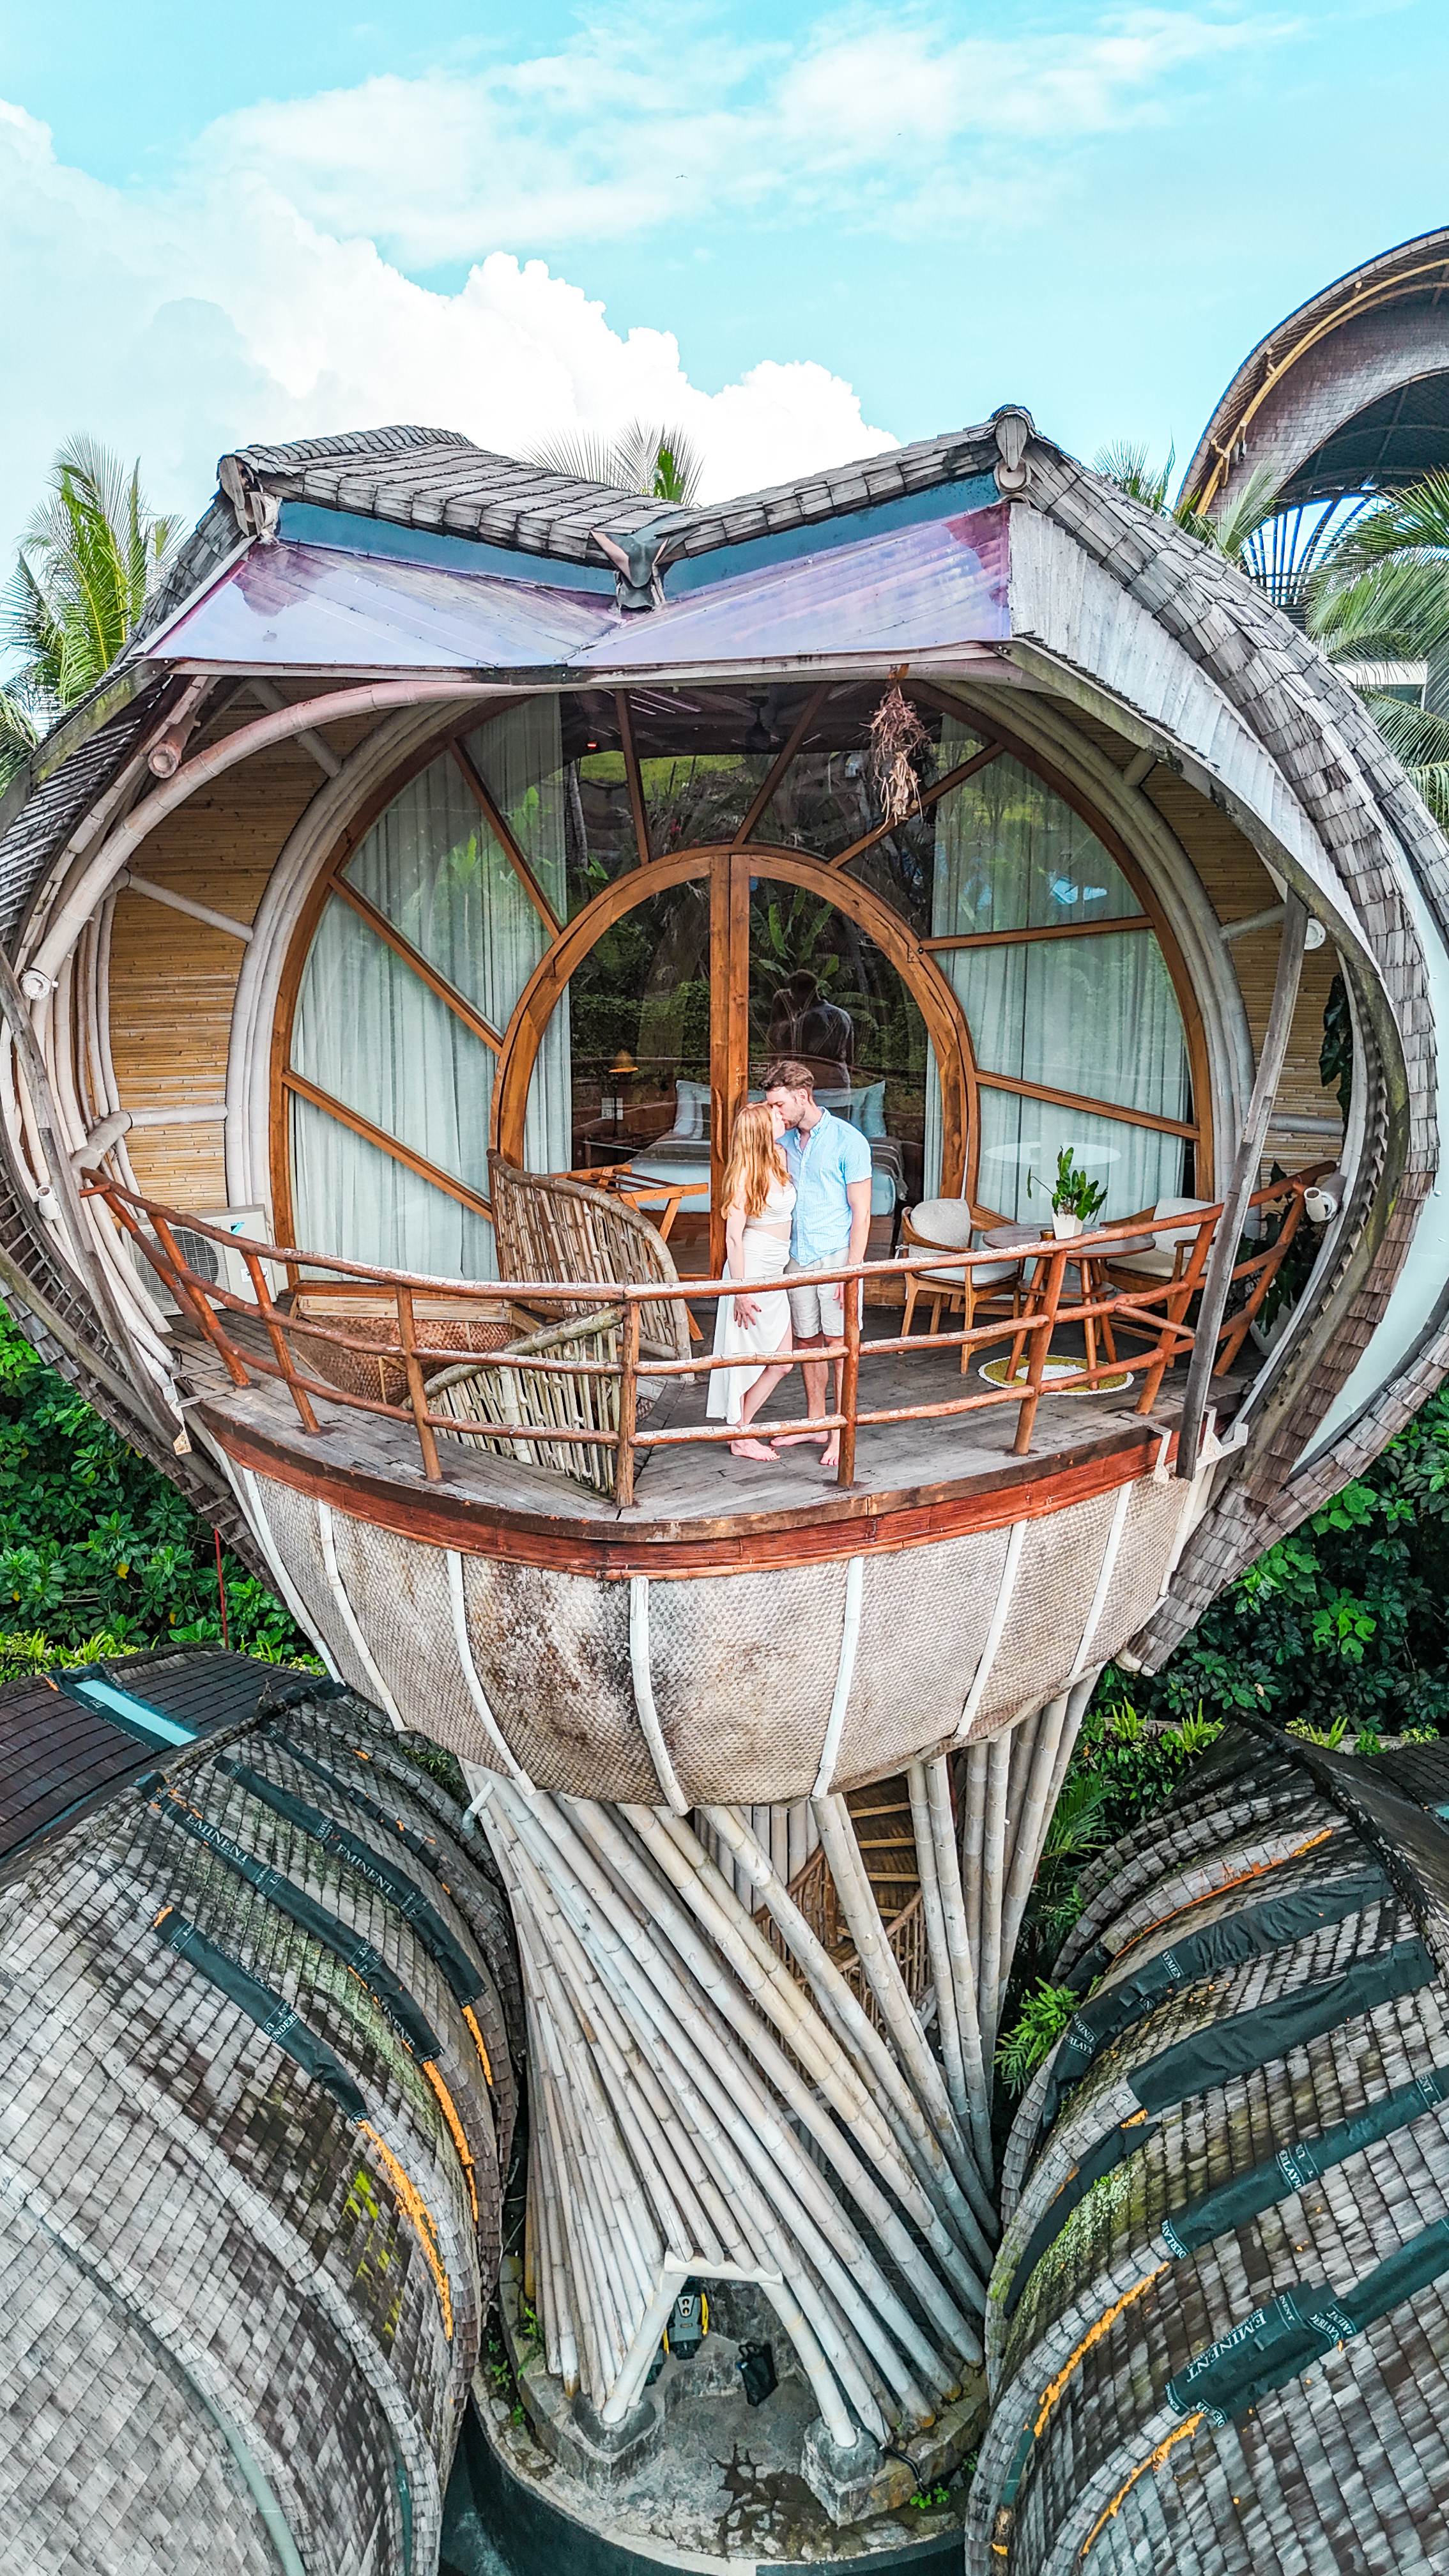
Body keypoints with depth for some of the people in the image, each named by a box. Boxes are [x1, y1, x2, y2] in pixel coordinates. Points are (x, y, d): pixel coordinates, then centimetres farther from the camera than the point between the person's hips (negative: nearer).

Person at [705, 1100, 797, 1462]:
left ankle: (742, 1429, 21)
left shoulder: (779, 1159, 6)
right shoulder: (746, 1173, -16)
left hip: (775, 1273, 8)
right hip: (751, 1269, -8)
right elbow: (733, 1236, -17)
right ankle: (740, 1438, 14)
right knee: (748, 1357, 2)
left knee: (781, 1362, 9)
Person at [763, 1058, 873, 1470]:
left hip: (836, 1255, -6)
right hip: (798, 1258, 6)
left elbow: (861, 1212, -10)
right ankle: (815, 1422, 23)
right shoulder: (784, 1142, 9)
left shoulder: (848, 1140, -10)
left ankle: (842, 1432, 5)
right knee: (807, 1343, 12)